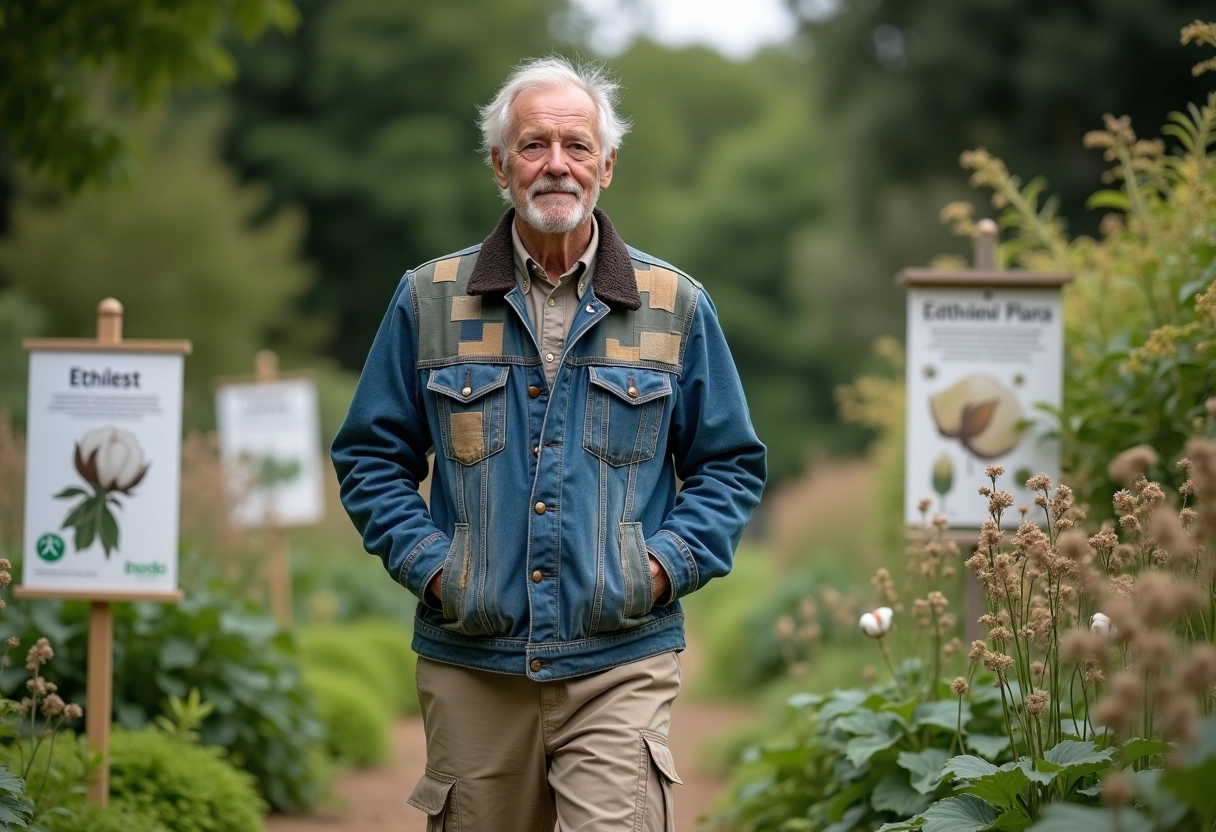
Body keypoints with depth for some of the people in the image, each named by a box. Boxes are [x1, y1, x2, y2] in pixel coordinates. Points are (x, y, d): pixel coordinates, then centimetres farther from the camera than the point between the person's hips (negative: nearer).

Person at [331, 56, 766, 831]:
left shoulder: (676, 307, 7)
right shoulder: (431, 300, 7)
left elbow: (730, 463, 12)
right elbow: (372, 455, 12)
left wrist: (670, 562, -4)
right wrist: (425, 561, -3)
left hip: (621, 661, -1)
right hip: (471, 666, 1)